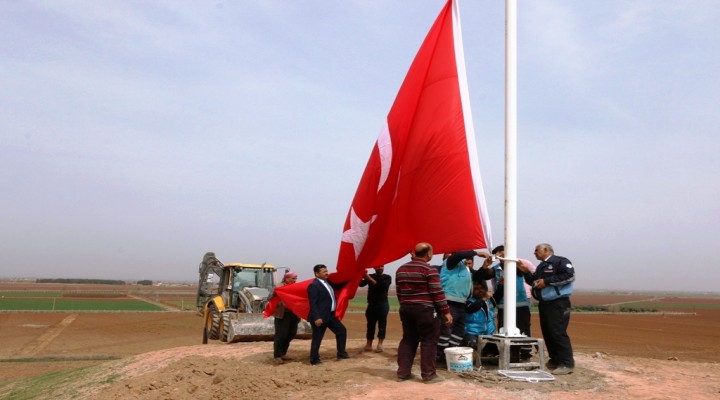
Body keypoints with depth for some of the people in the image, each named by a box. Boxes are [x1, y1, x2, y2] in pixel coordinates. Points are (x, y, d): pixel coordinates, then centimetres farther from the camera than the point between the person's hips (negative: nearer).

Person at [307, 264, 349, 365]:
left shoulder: (328, 282, 11)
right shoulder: (313, 285, -17)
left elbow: (338, 286, 30)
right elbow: (313, 303, -21)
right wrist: (316, 318, -27)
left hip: (331, 315, 10)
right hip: (320, 317, -10)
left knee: (342, 330, 15)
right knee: (317, 338, 0)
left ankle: (341, 353, 25)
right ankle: (314, 359, 12)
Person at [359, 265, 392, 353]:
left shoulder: (387, 277, 2)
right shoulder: (370, 276, 10)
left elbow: (382, 286, -16)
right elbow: (361, 284, -5)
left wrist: (370, 279, -20)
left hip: (382, 304, -2)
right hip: (371, 304, 2)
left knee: (382, 324, -4)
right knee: (370, 324, 2)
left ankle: (380, 344, -4)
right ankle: (369, 344, 3)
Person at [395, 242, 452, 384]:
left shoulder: (401, 269, 10)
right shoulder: (429, 270, -11)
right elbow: (437, 293, -13)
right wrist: (446, 311, -8)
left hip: (406, 309, 7)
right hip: (425, 310, -7)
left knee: (408, 340, 13)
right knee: (429, 341, 2)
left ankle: (402, 373, 15)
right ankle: (429, 374, 5)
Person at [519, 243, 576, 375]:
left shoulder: (560, 261, -6)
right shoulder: (541, 267, 21)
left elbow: (569, 275, -20)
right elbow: (533, 282, 26)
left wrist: (547, 281, -18)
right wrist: (526, 272, 7)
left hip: (558, 303, -9)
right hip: (544, 304, 9)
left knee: (558, 332, -14)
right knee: (547, 333, 10)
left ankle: (567, 364, -10)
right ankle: (555, 360, 21)